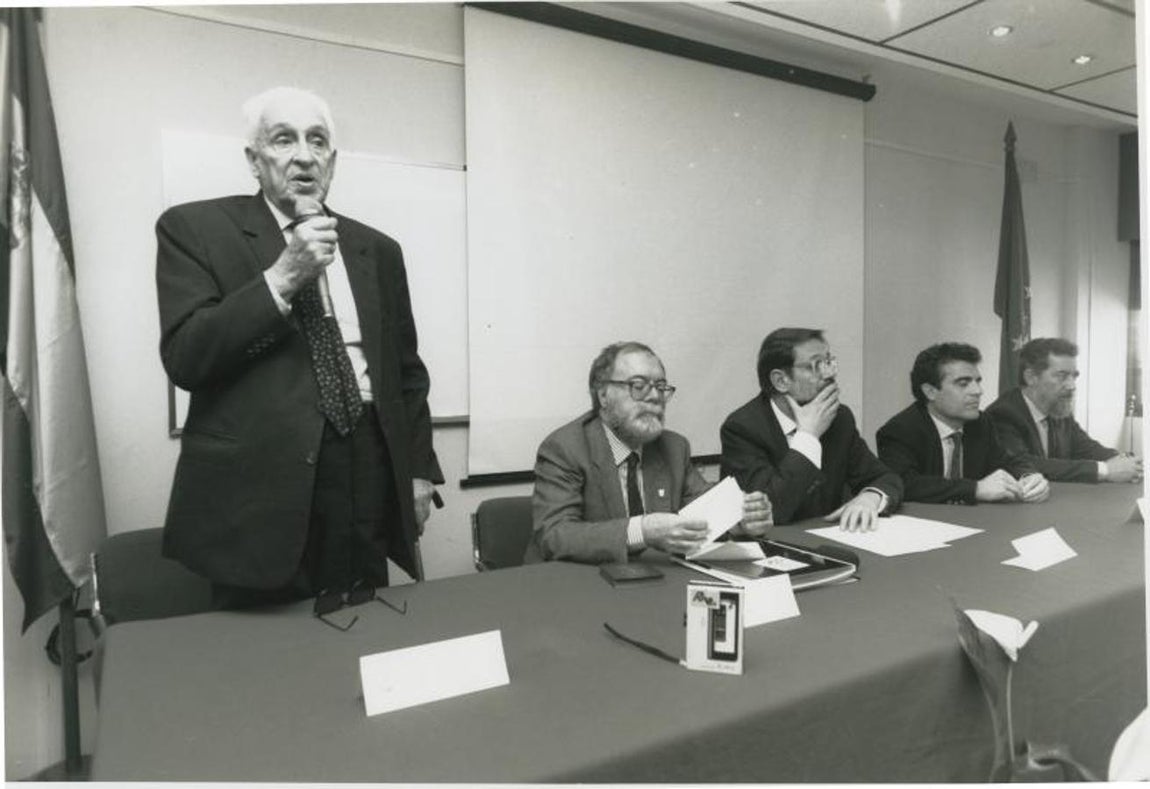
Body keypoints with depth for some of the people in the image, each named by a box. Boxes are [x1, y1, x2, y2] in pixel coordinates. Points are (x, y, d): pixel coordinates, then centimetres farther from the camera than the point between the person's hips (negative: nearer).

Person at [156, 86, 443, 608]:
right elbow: (183, 357, -8)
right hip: (258, 485, -3)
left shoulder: (377, 249, 13)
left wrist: (419, 471, 9)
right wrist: (282, 276, -15)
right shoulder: (195, 228, 2)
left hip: (369, 485, 4)